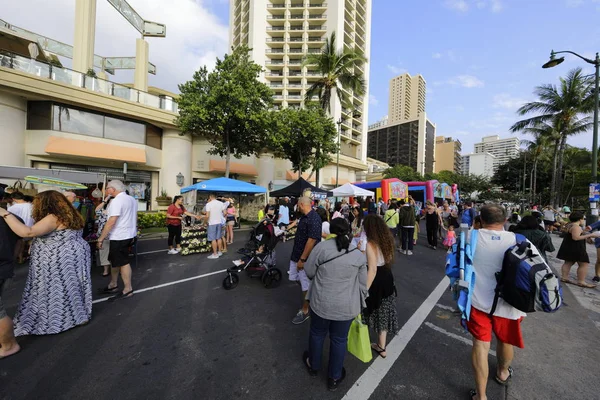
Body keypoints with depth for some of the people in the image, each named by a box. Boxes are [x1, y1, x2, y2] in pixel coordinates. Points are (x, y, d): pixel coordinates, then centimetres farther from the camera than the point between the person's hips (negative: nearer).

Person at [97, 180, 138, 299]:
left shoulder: (117, 201, -18)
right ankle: (113, 285, 32)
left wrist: (101, 238, -16)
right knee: (115, 261, 20)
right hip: (128, 235, 9)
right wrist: (133, 233, 26)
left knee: (123, 263, 1)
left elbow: (111, 222, -22)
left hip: (119, 237, -9)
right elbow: (134, 218, 19)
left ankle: (128, 290, 11)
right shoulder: (132, 199, 11)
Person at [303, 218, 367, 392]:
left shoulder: (322, 246, -14)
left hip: (321, 303, -1)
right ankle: (334, 378, 40)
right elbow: (362, 284, 1)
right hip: (346, 306, 1)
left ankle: (313, 366, 47)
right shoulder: (359, 255, -6)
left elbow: (308, 271, -6)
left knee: (317, 333, 24)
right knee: (339, 340, 21)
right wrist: (359, 304, 15)